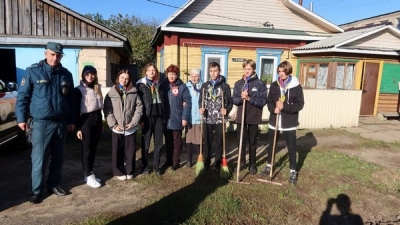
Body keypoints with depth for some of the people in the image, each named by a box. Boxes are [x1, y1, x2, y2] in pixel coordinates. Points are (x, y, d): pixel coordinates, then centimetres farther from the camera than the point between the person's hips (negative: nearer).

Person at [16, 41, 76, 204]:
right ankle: (37, 191, 16)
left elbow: (71, 99, 11)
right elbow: (23, 96, -2)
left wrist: (72, 120, 10)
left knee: (58, 157, 13)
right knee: (39, 159, 1)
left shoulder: (66, 74, 6)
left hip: (61, 123, 4)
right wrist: (21, 118, -6)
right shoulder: (33, 71, -4)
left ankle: (54, 185, 29)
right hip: (41, 123, -4)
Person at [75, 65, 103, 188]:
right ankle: (88, 176, 11)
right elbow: (76, 110, -8)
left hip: (97, 119, 6)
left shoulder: (97, 88, 11)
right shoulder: (79, 90, -6)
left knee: (94, 148, 11)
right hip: (86, 121, -6)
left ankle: (89, 173, 22)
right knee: (87, 149, 2)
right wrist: (78, 128, -12)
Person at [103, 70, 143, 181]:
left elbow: (139, 107, 0)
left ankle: (129, 171, 25)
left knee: (130, 150, 9)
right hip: (117, 128, -1)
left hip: (131, 128, 1)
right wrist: (113, 124, -12)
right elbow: (107, 110, -3)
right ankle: (119, 172, 24)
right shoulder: (111, 93, 1)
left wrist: (133, 122, -9)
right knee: (118, 151, 8)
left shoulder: (134, 92, 4)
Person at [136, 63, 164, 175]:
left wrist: (163, 115, 8)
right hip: (147, 117, -4)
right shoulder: (141, 84, -1)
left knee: (159, 142, 7)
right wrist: (141, 119, -12)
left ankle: (157, 166, 19)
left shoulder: (158, 84, 12)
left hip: (159, 116, 4)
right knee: (146, 143, 5)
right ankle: (145, 166, 18)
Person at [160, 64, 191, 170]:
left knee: (177, 141, 9)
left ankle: (176, 161, 20)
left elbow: (187, 103, -9)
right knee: (168, 141, 15)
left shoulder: (182, 87, -6)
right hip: (166, 119, 3)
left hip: (177, 120, -3)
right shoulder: (163, 86, 3)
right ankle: (169, 160, 29)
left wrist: (185, 118, -14)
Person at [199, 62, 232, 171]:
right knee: (207, 142, 9)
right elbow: (201, 100, 10)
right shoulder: (205, 85, 8)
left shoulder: (225, 86, 1)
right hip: (207, 119, 2)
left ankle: (218, 164, 22)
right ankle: (206, 163, 24)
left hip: (220, 119, -1)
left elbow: (230, 102, 1)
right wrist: (201, 108, -10)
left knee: (219, 142, 8)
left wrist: (227, 110, -17)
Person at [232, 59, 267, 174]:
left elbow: (263, 101, -11)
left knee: (252, 142, 10)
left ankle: (252, 164, 23)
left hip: (254, 117, -2)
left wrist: (249, 98, -21)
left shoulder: (260, 84, -5)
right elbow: (234, 100, 1)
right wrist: (241, 98, -19)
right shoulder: (238, 83, 4)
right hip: (241, 117, 3)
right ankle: (241, 161, 28)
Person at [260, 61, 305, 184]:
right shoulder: (274, 85, 3)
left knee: (291, 148, 5)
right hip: (274, 120, 4)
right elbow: (269, 101, 6)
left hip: (289, 123, -3)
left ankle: (293, 171, 19)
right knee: (271, 145, 15)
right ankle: (269, 165, 34)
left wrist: (284, 107, -21)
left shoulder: (296, 86, -7)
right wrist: (274, 109, -15)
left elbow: (300, 104, -9)